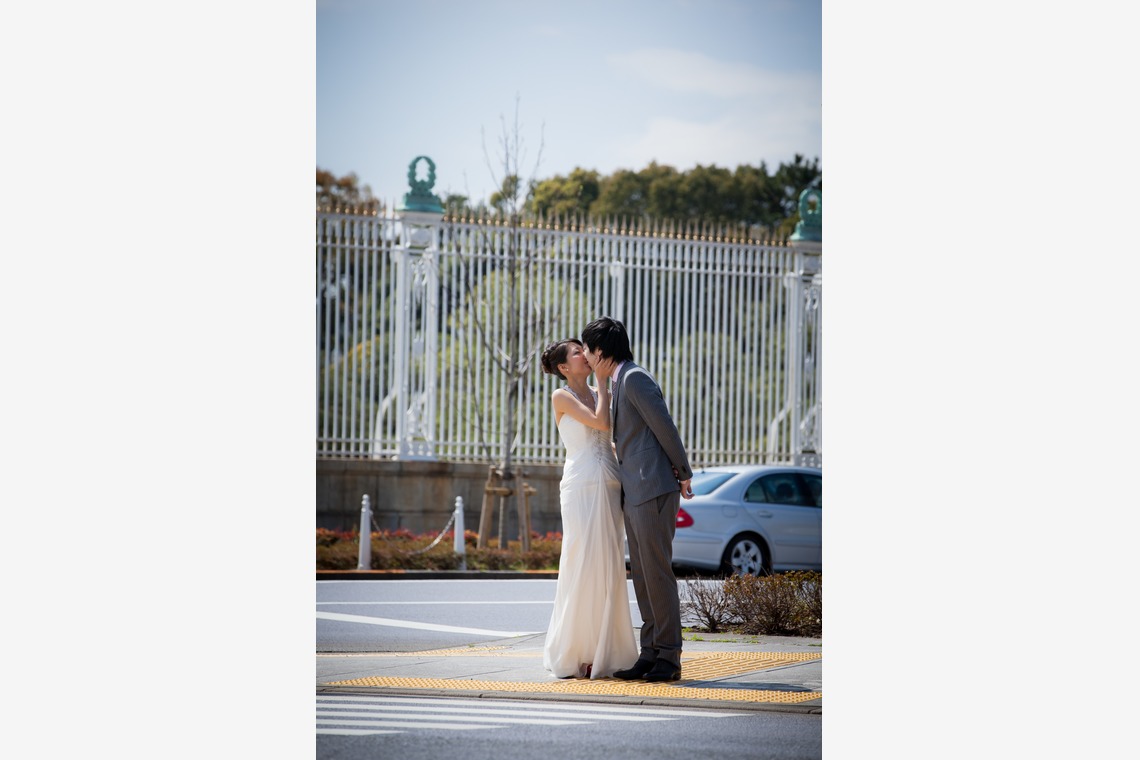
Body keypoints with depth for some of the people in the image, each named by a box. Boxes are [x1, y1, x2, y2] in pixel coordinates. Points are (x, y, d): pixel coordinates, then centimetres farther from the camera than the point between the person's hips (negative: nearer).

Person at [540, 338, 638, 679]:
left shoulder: (602, 394, 16)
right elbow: (601, 423, -11)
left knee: (608, 570, 3)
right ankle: (573, 654, -1)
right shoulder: (561, 397, -1)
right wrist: (602, 382, -4)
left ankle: (602, 653, 6)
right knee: (582, 568, -8)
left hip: (609, 490, 6)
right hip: (580, 489, -6)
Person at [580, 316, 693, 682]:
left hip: (653, 490, -10)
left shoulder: (635, 378, -11)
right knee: (642, 574, 7)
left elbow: (664, 427, -11)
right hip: (634, 494, 10)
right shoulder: (621, 383, 20)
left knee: (656, 571, -9)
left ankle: (669, 656, -7)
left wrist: (683, 474, -4)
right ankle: (650, 654, 7)